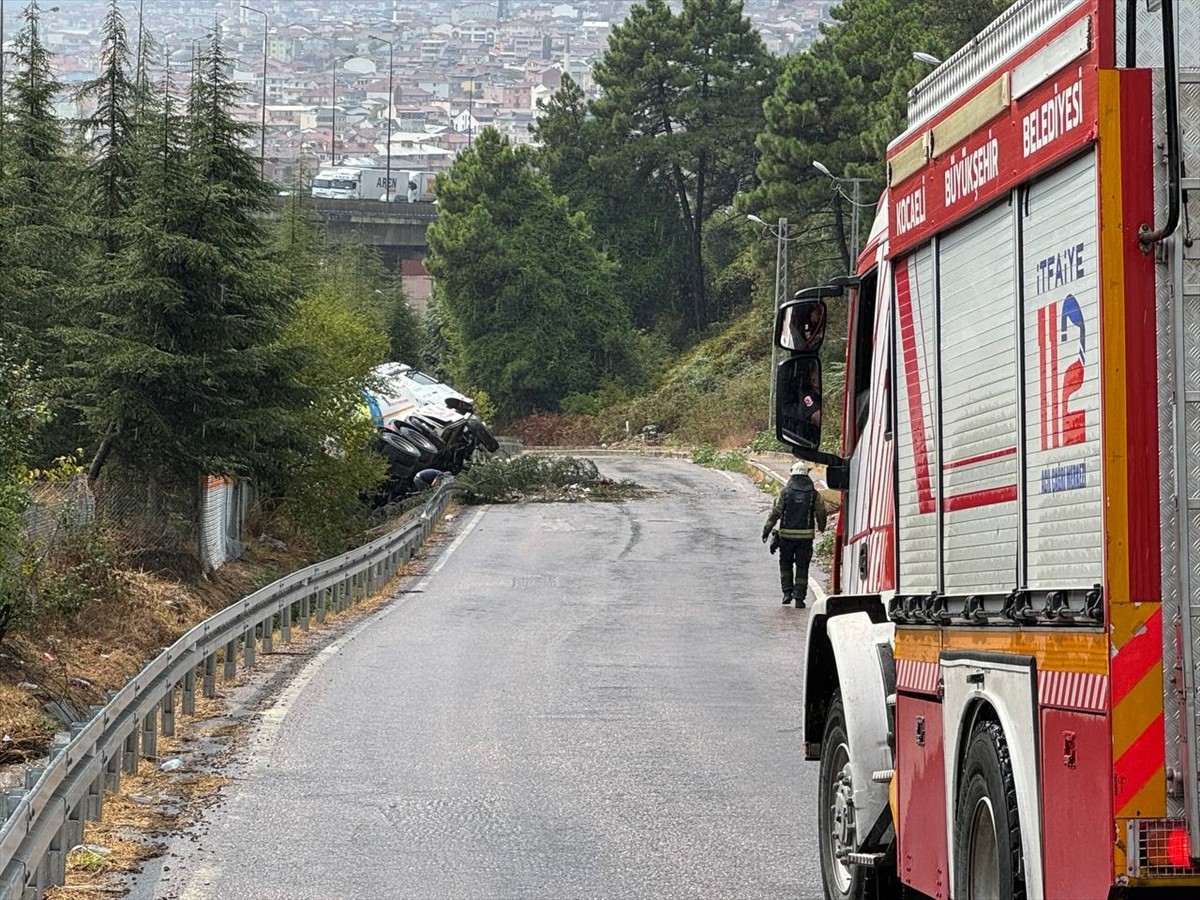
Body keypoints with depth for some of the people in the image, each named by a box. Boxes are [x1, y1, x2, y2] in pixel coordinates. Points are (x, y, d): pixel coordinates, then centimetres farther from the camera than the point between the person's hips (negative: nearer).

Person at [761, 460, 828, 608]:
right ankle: (799, 598, 1)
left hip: (787, 535, -1)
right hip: (806, 535, 1)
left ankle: (787, 592, 7)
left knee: (786, 564, 17)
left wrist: (767, 530, -1)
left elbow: (775, 512, -7)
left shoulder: (785, 492, -4)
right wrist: (822, 527, 26)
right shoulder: (813, 494, 0)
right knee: (802, 567, 6)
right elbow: (821, 514, 6)